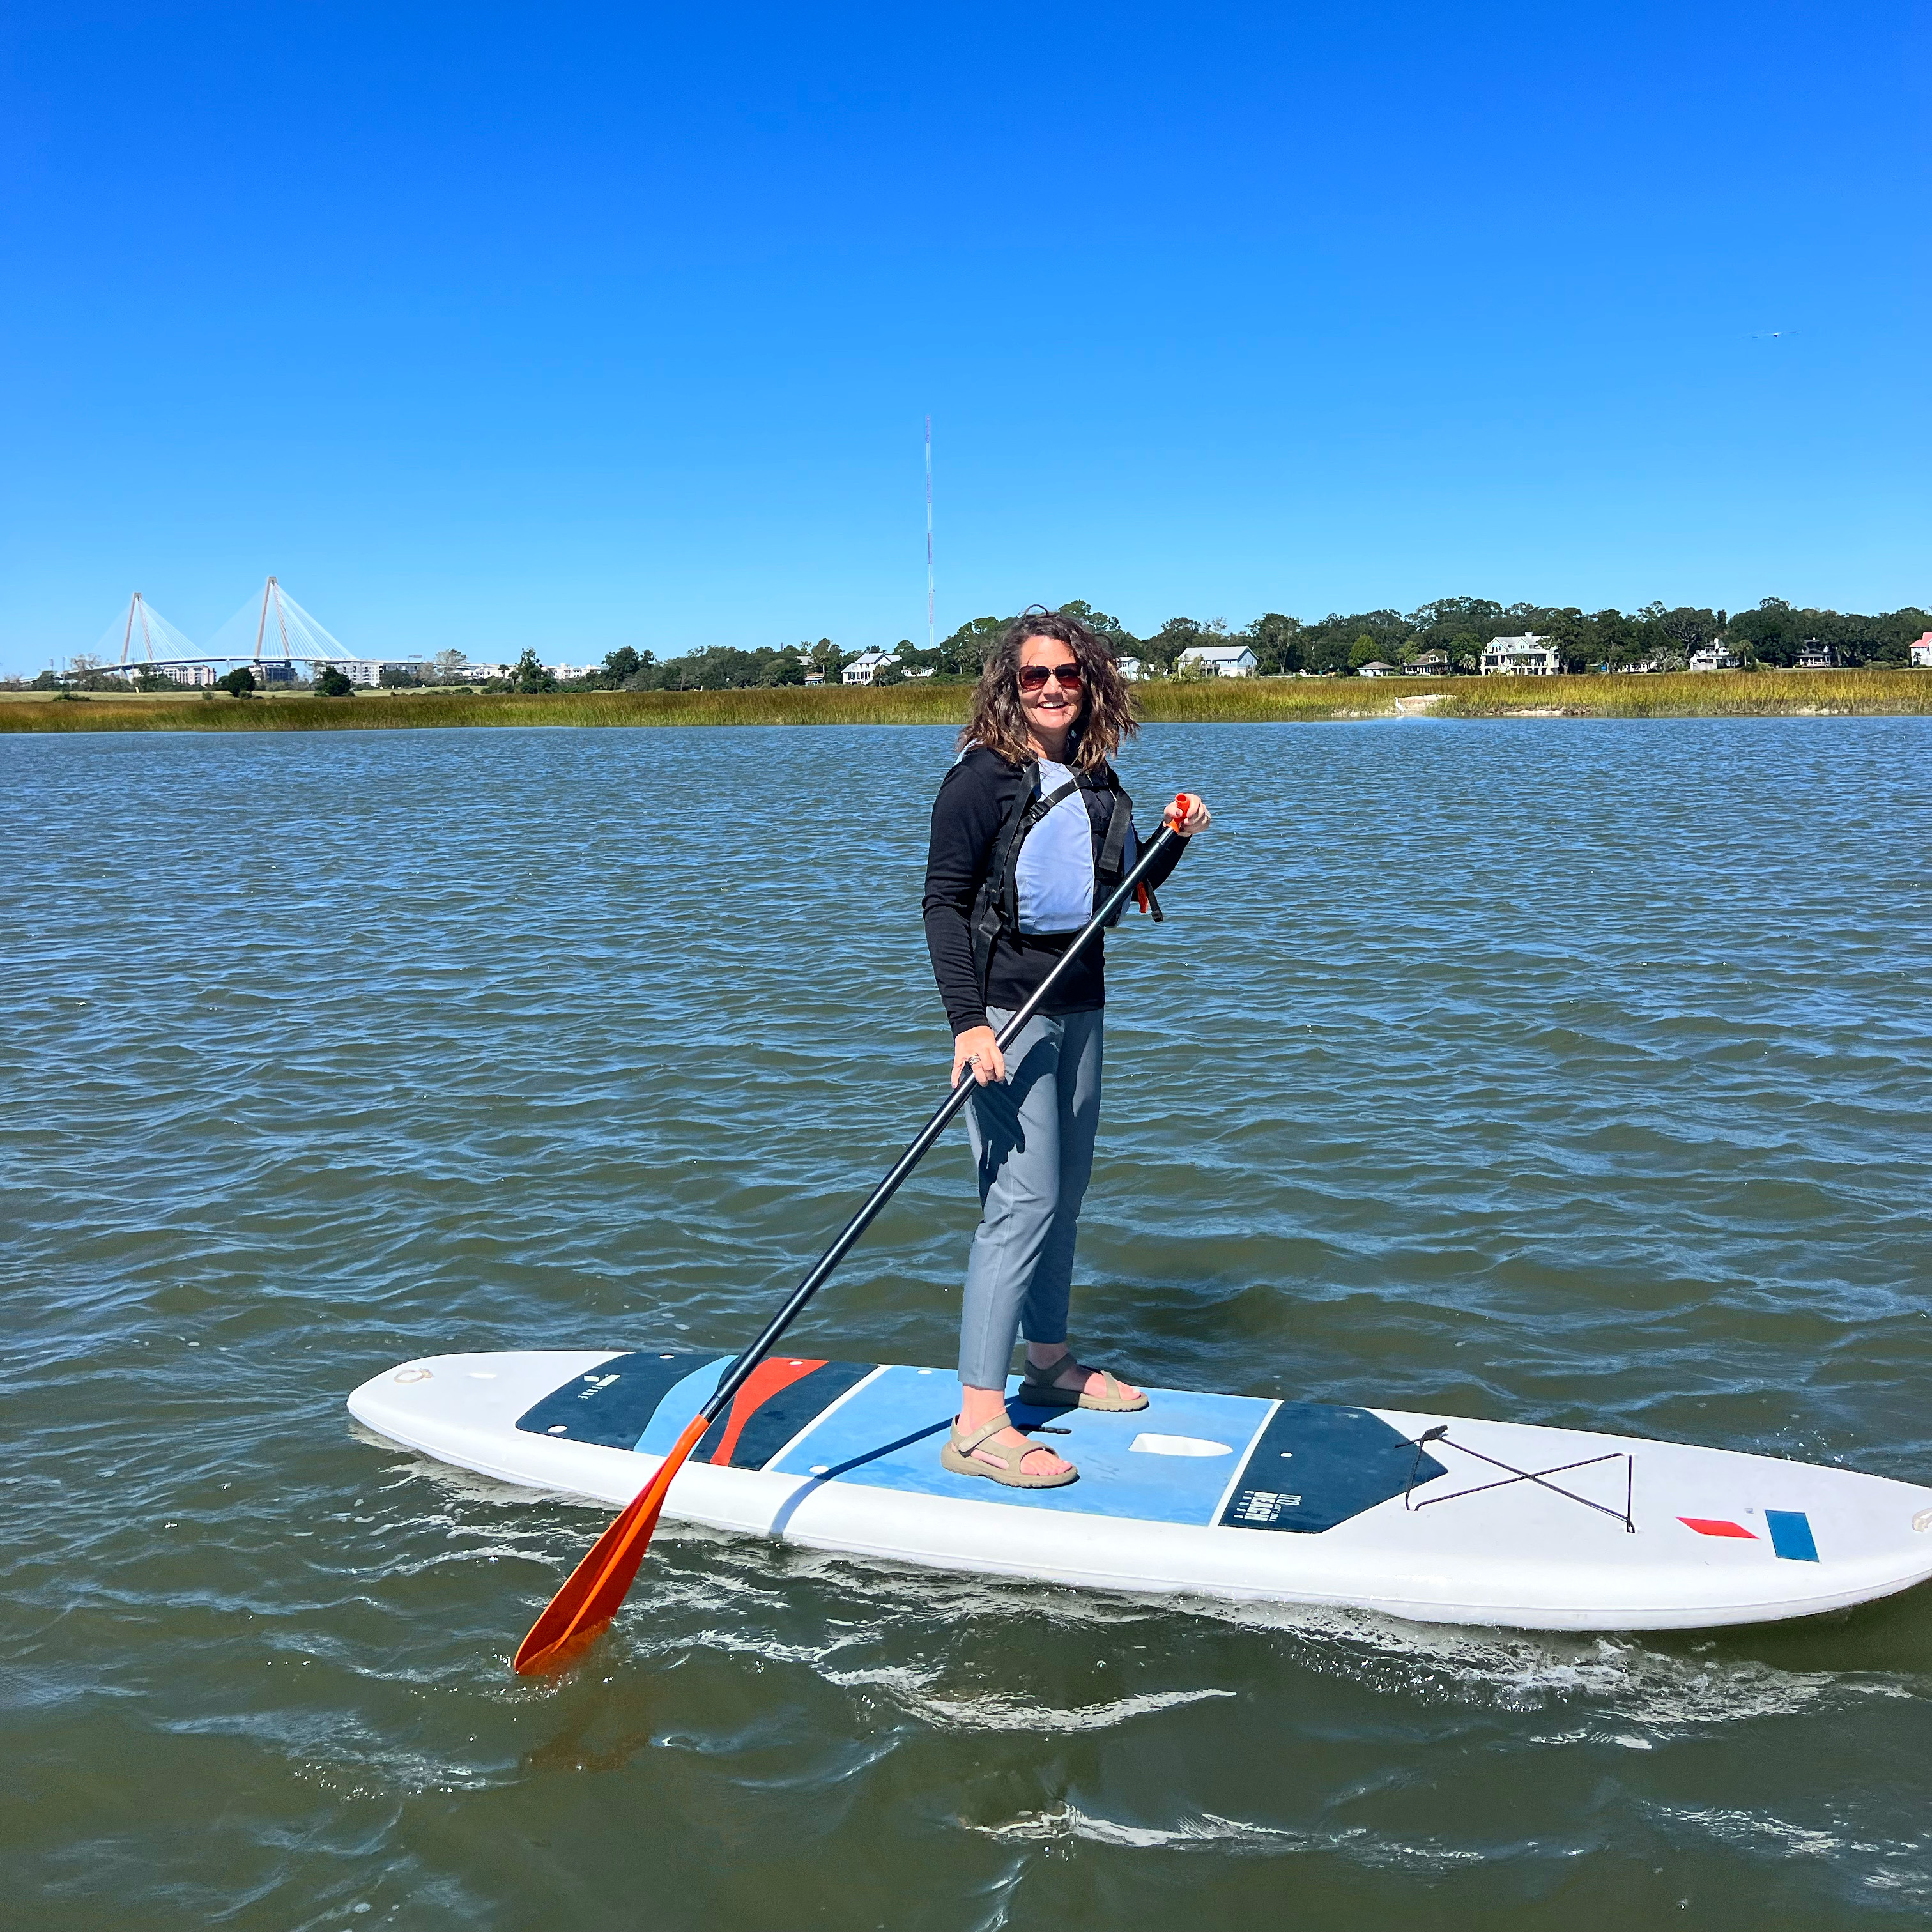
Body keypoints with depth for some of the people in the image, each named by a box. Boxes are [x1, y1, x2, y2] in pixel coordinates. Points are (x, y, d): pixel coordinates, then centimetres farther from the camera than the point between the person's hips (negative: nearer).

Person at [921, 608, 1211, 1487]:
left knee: (1065, 1192, 16)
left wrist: (1176, 839, 2)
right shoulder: (982, 777, -11)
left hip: (1078, 1005, 8)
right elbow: (943, 901, -14)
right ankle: (977, 1424, -8)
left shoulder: (1096, 779, 10)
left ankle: (1050, 1363, 33)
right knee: (1022, 1200, -12)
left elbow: (1121, 894, 20)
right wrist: (968, 1023, -22)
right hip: (1005, 1009, -7)